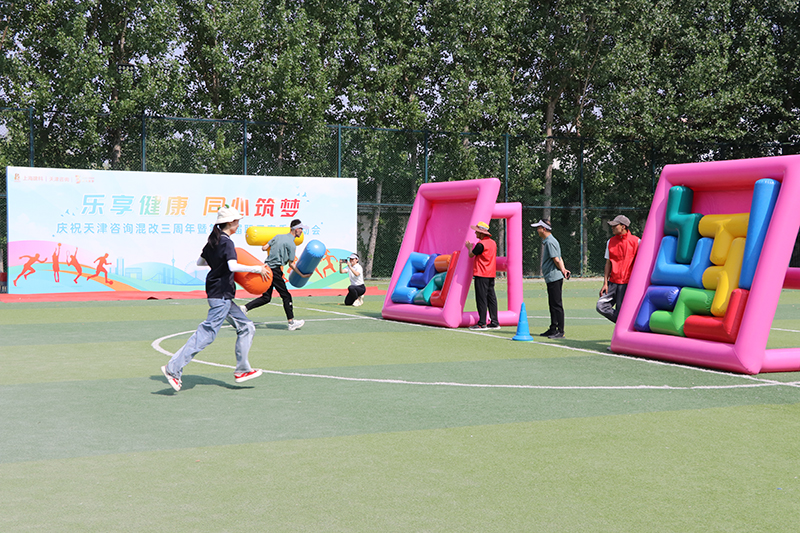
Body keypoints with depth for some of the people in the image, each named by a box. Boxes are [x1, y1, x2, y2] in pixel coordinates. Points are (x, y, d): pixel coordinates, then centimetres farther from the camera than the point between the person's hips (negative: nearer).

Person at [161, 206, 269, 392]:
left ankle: (242, 370, 14)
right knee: (207, 333, -10)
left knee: (246, 327, 13)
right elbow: (233, 266, -29)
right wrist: (256, 269, -21)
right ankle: (173, 368, -9)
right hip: (221, 294, -10)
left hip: (222, 296, 10)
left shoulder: (213, 240, 12)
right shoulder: (227, 242, -15)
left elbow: (200, 261, 21)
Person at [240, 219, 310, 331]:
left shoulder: (278, 236, 13)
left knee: (266, 297, 12)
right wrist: (302, 275, 0)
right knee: (286, 296, 3)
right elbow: (291, 264, -7)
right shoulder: (291, 245, -9)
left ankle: (245, 307, 1)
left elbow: (264, 248, 11)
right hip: (275, 270, -8)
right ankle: (291, 323, 7)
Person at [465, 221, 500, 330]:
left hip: (481, 274, -8)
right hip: (491, 274, 8)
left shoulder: (481, 244, -16)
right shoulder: (493, 243, 12)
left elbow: (471, 255, -5)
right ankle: (494, 322, 11)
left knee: (481, 298, -5)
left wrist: (469, 247, 15)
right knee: (491, 297, 9)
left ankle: (482, 323, -5)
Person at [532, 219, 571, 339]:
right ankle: (553, 329, 22)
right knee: (552, 305, 15)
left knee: (557, 305, -7)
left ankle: (560, 332, -5)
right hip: (551, 278, 10)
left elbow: (556, 259, -17)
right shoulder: (547, 241, 17)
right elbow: (559, 259, 16)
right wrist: (563, 269, 2)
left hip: (554, 278, -10)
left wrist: (562, 271, -3)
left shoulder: (550, 242, -15)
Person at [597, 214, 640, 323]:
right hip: (613, 282, 5)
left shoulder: (635, 241, -2)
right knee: (601, 306, -7)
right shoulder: (610, 242, 11)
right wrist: (605, 283, 5)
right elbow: (608, 263, 12)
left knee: (621, 311, -6)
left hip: (627, 283, -5)